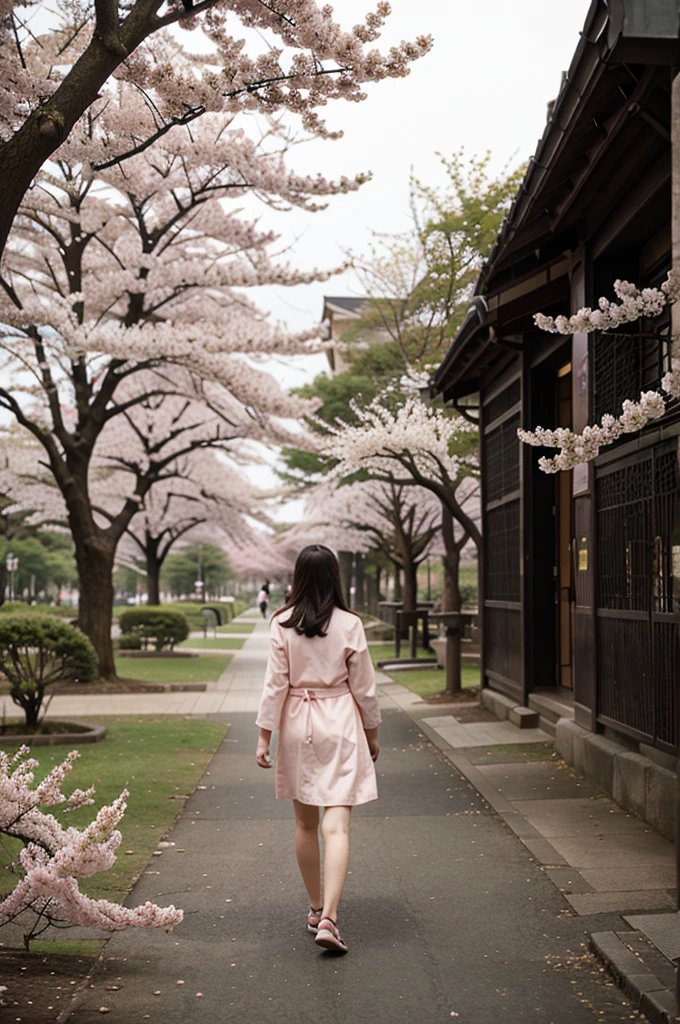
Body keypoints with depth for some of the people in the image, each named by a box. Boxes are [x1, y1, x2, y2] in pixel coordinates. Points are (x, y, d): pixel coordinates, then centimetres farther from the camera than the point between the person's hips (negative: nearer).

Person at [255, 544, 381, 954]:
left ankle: (316, 907, 27)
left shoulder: (282, 625, -5)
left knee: (305, 822, 16)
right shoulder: (350, 624, -7)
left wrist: (265, 735, 2)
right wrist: (372, 732, 11)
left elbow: (275, 684, -5)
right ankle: (328, 917, -15)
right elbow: (364, 686, -2)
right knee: (337, 824, -4)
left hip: (297, 724, 2)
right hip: (340, 724, -2)